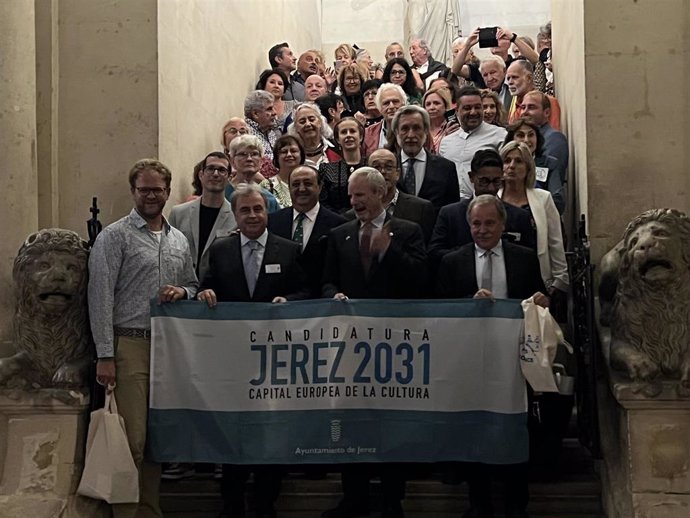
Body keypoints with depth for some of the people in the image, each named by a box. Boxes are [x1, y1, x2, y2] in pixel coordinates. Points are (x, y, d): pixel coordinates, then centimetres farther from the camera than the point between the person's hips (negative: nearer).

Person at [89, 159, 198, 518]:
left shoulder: (179, 241, 15)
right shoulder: (114, 237, -2)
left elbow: (193, 285, 25)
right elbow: (101, 297, -7)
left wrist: (183, 292, 0)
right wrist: (105, 355, -13)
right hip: (129, 344, -5)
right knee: (132, 438, -9)